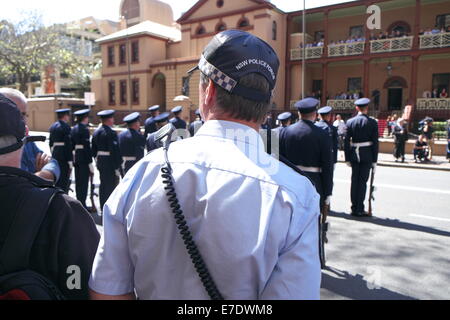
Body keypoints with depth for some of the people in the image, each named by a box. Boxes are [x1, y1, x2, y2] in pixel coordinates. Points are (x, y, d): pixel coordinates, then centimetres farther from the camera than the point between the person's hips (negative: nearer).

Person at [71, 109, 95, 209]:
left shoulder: (74, 129, 12)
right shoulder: (85, 129, -14)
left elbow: (72, 144, 14)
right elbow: (87, 147, -17)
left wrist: (73, 160, 18)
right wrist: (90, 163, -15)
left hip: (76, 158, 9)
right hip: (84, 159, -8)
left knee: (78, 181, 14)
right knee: (84, 181, -3)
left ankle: (79, 202, 24)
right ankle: (82, 204, 1)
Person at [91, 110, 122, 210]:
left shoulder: (96, 132, 9)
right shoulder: (111, 133, -17)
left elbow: (94, 150, 14)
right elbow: (115, 152, -20)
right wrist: (117, 168, -17)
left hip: (100, 163, 9)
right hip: (110, 164, -8)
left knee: (103, 185, 17)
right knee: (111, 186, -1)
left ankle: (103, 207, 27)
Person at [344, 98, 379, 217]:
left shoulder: (350, 122, 0)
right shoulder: (372, 122, -4)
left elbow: (347, 141, 0)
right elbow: (375, 142, -5)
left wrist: (347, 158, 5)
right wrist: (374, 160, 0)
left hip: (354, 155, 2)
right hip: (367, 155, -2)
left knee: (354, 180, 10)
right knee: (363, 181, 1)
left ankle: (354, 208, 15)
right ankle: (359, 209, 3)